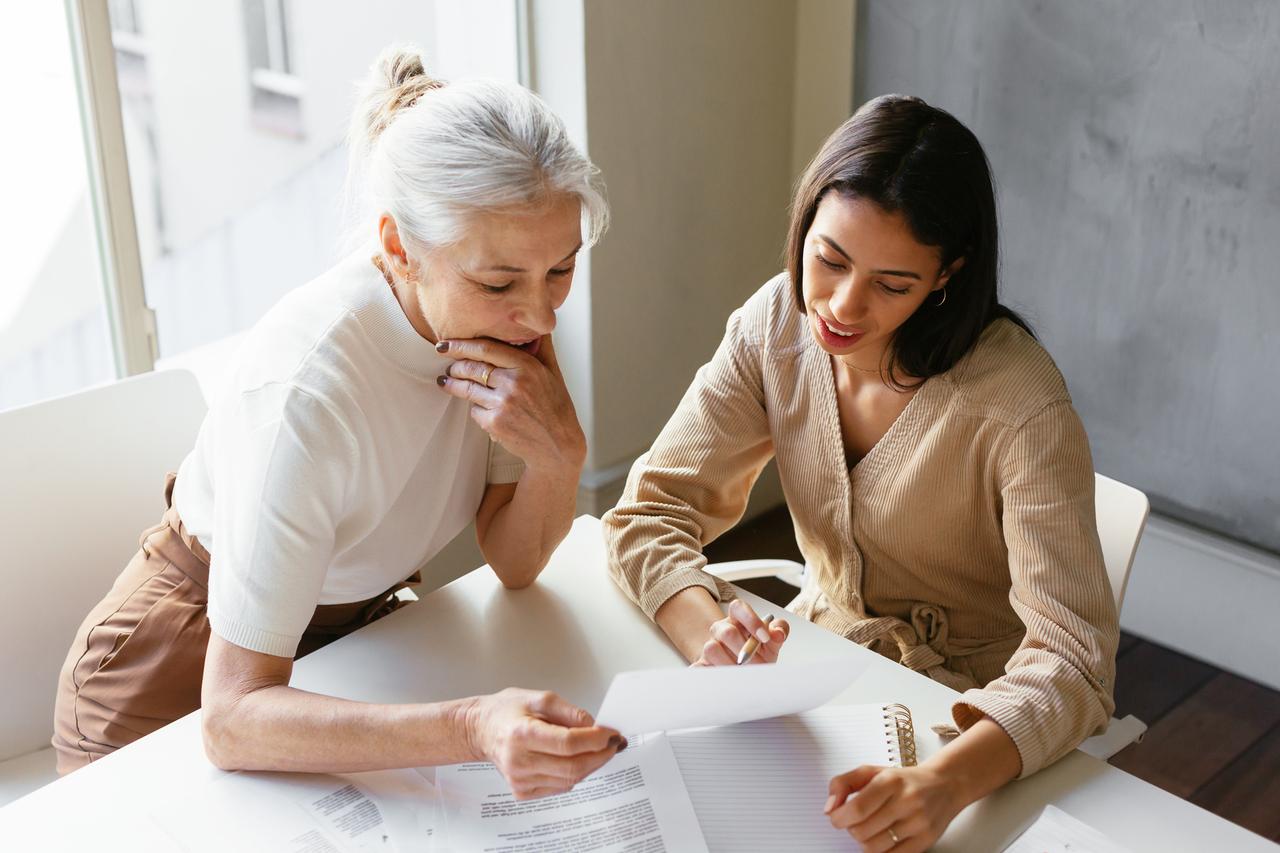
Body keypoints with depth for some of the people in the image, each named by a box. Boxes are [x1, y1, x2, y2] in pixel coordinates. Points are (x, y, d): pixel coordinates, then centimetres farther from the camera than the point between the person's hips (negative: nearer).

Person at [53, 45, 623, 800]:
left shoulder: (512, 310, -18)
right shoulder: (308, 390, -37)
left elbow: (514, 564, -10)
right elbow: (234, 717, -36)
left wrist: (560, 453, -31)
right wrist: (472, 728, -51)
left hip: (353, 623, 5)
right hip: (193, 669, -5)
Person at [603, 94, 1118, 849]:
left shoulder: (1019, 404, -24)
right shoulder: (776, 325, -10)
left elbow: (1072, 657, -27)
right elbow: (652, 510, -11)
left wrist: (944, 783, -46)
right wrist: (709, 630, -32)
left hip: (973, 728, -3)